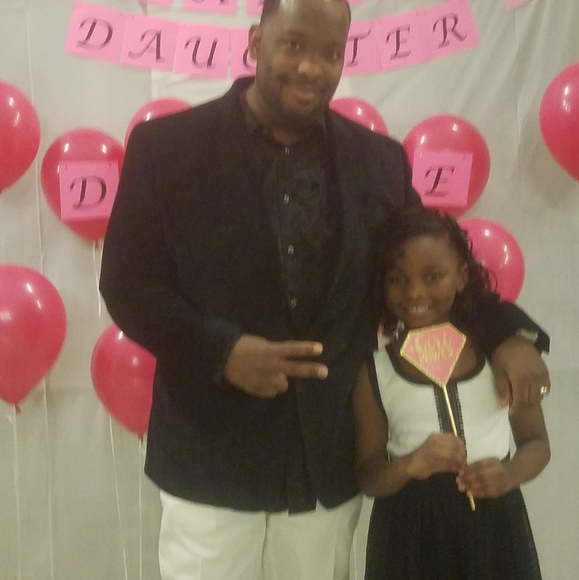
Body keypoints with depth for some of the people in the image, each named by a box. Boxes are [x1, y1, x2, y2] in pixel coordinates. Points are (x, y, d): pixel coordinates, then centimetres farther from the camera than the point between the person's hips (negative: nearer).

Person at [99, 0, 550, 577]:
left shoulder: (379, 159, 5)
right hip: (213, 462, -2)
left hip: (329, 464, 3)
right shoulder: (166, 145, -4)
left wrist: (508, 332, -4)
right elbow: (126, 283, -5)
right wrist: (220, 350, -20)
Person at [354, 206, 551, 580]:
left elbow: (536, 442, 4)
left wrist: (511, 473, -16)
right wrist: (408, 465, -22)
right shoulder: (374, 371, -5)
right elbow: (368, 478, -2)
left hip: (493, 523, 1)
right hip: (411, 532, 0)